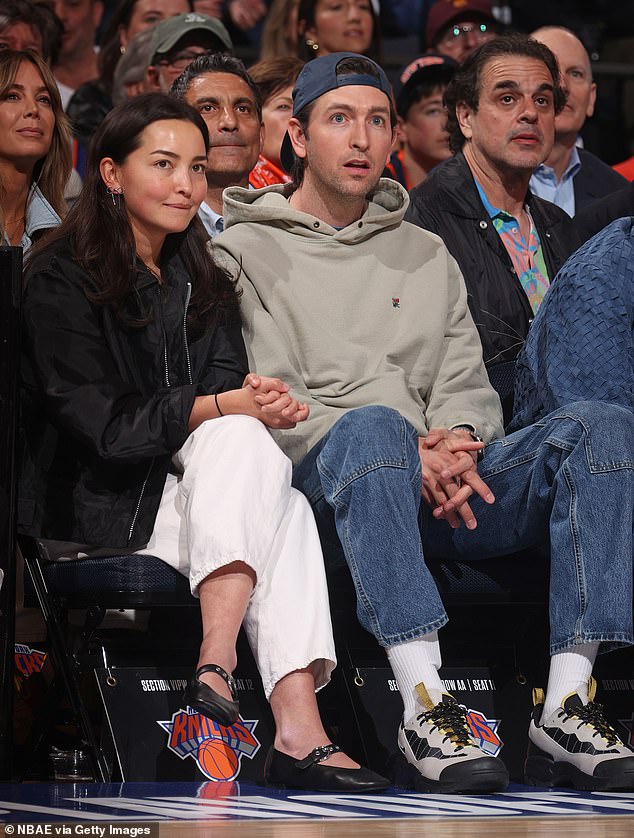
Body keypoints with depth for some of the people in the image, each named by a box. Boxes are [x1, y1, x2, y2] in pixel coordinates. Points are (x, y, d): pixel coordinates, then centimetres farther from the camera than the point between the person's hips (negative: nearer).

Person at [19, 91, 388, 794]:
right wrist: (222, 407, -23)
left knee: (287, 511, -27)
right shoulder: (63, 279, -4)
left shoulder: (203, 286, 19)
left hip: (188, 491, 6)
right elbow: (101, 425, -14)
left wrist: (264, 403, -19)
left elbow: (230, 388, 6)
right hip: (94, 511, -6)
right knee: (242, 442, -30)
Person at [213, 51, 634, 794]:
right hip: (321, 484, -5)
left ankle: (565, 705, -31)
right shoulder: (246, 252, 11)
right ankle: (424, 707, -47)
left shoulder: (426, 255, 27)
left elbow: (466, 381, 17)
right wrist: (407, 454, -16)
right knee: (373, 425, -41)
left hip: (441, 484, 5)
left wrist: (457, 444, -10)